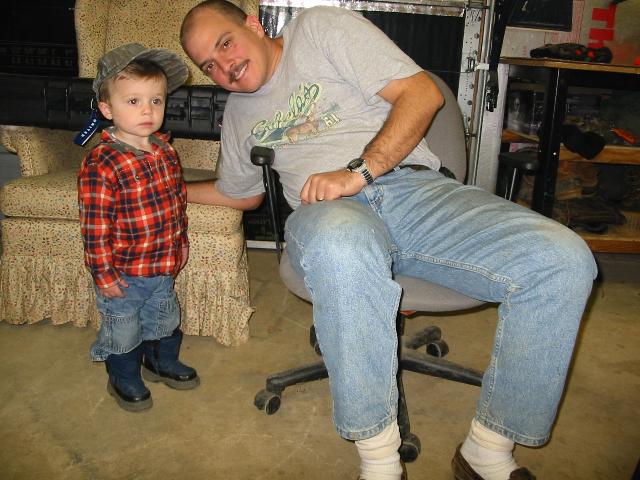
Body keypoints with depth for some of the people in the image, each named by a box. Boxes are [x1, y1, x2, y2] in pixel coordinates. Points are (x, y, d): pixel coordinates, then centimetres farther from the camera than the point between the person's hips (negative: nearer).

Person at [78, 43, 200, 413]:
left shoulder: (165, 150, -2)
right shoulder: (101, 165, -25)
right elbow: (95, 226, -22)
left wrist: (180, 241, 15)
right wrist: (104, 273, -18)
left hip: (164, 265, 7)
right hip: (123, 273, -6)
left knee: (165, 319, 26)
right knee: (123, 329, 15)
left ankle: (163, 362, 51)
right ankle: (124, 379, 39)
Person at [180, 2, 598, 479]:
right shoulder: (237, 112, 27)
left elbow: (422, 92, 0)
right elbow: (239, 192, 43)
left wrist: (358, 172, -11)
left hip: (416, 187, 0)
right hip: (328, 209, 1)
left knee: (565, 260, -25)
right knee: (339, 246, -41)